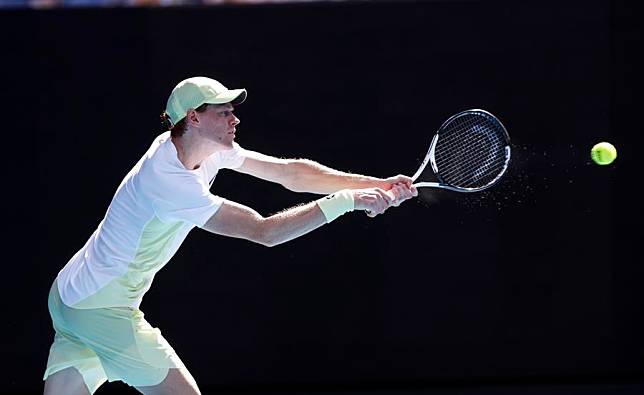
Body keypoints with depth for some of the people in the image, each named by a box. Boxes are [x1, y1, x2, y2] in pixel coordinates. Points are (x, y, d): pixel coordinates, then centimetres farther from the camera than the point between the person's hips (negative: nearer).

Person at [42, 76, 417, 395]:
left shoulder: (210, 150, 3)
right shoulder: (169, 181, -26)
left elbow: (288, 171, 5)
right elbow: (264, 231, -27)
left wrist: (375, 185, -4)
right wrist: (347, 201, -26)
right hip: (102, 308, -10)